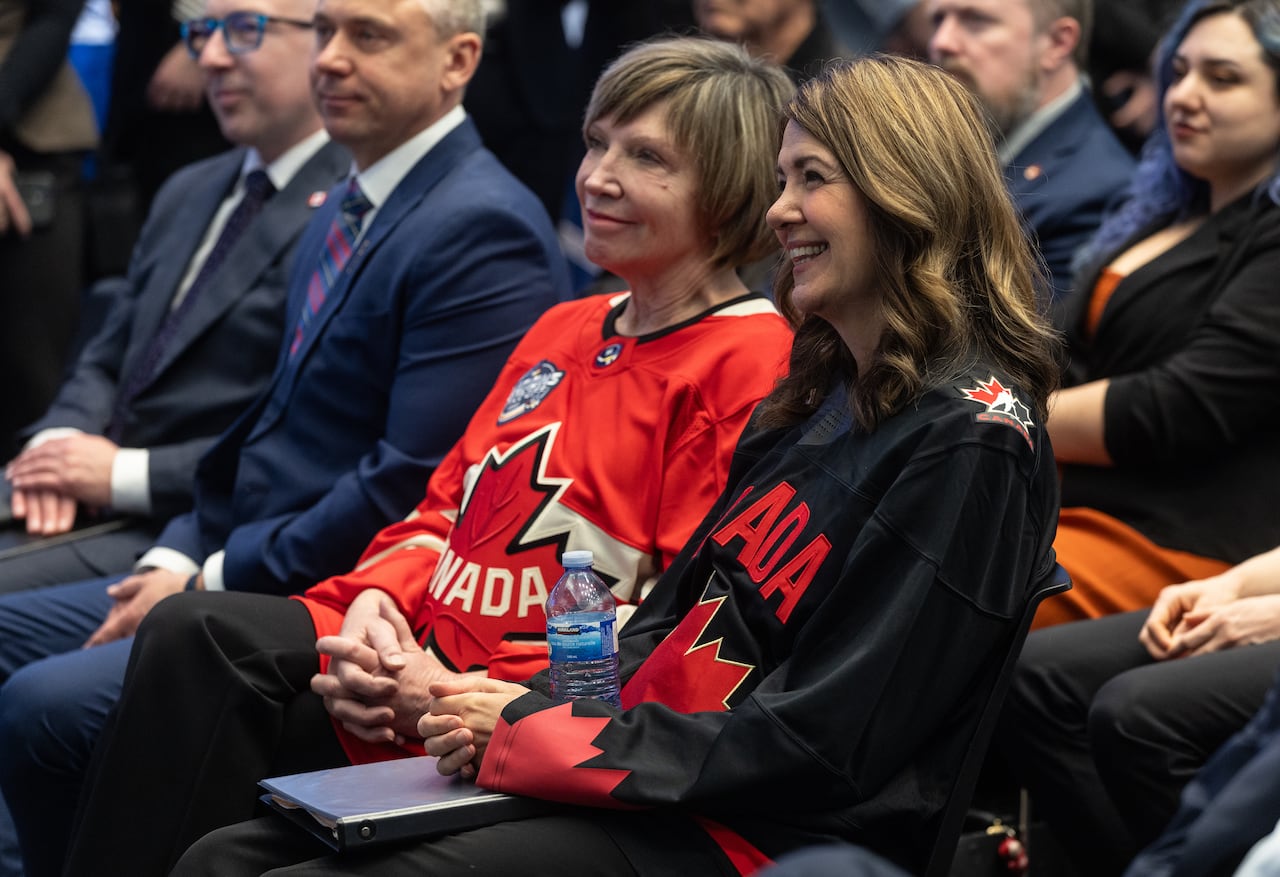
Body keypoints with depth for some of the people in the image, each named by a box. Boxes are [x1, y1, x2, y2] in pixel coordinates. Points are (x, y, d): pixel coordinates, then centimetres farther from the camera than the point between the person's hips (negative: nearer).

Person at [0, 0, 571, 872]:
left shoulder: (483, 229, -16)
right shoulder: (346, 211, 15)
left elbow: (413, 486, -21)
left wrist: (216, 578, -14)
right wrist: (180, 555, 5)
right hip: (236, 569, 10)